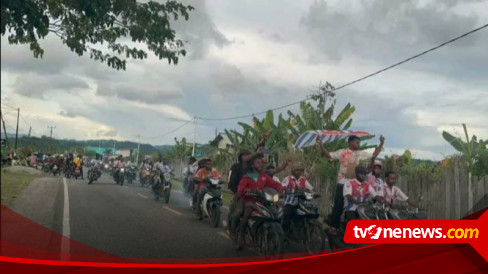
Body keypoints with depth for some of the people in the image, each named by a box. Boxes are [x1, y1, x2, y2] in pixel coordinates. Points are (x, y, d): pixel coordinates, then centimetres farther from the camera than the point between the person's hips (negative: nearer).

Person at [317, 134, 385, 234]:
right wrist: (320, 144, -17)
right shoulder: (342, 152, -3)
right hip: (343, 183, -4)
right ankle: (333, 226, 5)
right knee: (338, 205, -3)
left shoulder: (361, 153, 9)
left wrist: (381, 144, 6)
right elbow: (328, 155, -7)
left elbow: (374, 155, 12)